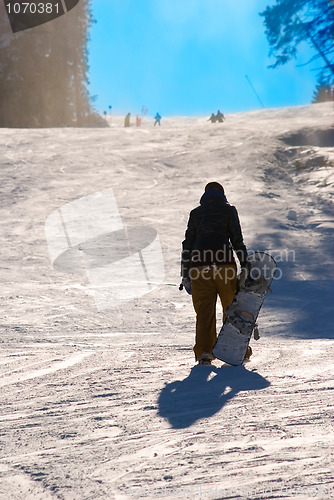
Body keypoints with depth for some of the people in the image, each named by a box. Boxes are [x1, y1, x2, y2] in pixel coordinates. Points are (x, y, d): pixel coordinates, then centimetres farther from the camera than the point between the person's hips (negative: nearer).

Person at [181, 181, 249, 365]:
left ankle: (204, 351, -7)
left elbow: (188, 242, 14)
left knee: (204, 310, 3)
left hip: (200, 265, 2)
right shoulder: (229, 210, 10)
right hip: (224, 263, -2)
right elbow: (237, 239, 3)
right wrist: (245, 264, 6)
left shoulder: (195, 213, 16)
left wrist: (186, 274, 15)